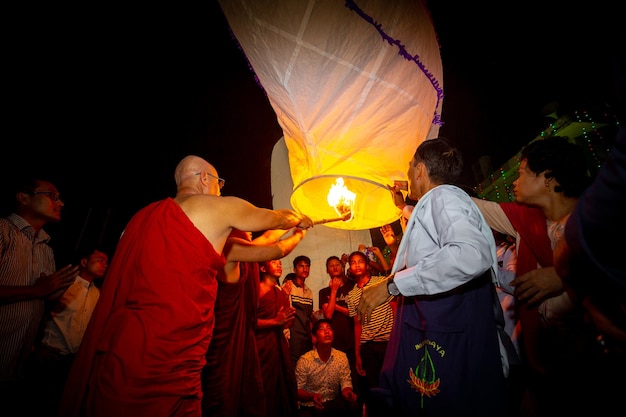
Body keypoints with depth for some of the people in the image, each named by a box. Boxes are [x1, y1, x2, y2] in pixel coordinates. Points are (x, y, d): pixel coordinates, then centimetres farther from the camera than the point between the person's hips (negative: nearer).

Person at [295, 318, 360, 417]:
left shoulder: (342, 357, -2)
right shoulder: (304, 360, -13)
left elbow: (346, 381, 0)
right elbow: (298, 389, -10)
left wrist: (347, 391, -24)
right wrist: (312, 397, -30)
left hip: (334, 403, 3)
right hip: (310, 406, -3)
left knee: (353, 406, -26)